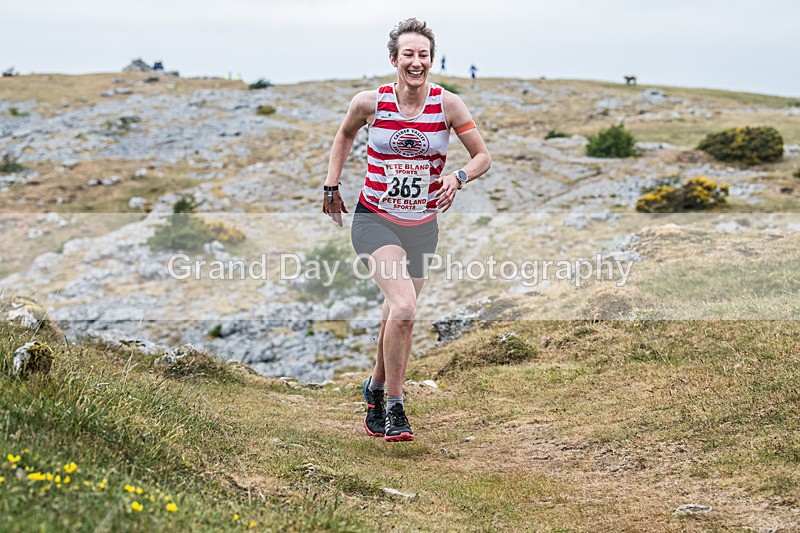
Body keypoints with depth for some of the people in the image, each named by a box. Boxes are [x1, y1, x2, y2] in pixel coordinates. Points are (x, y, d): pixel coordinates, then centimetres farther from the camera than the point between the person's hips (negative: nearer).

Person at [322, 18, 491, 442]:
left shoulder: (447, 105, -6)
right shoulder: (370, 102, -8)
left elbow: (483, 157, 0)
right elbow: (344, 136, 14)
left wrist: (458, 177, -20)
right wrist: (331, 186, 11)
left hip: (422, 227, 3)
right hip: (375, 220, -3)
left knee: (398, 318, 13)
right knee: (403, 308, -22)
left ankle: (375, 388, 41)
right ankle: (394, 407, -7)